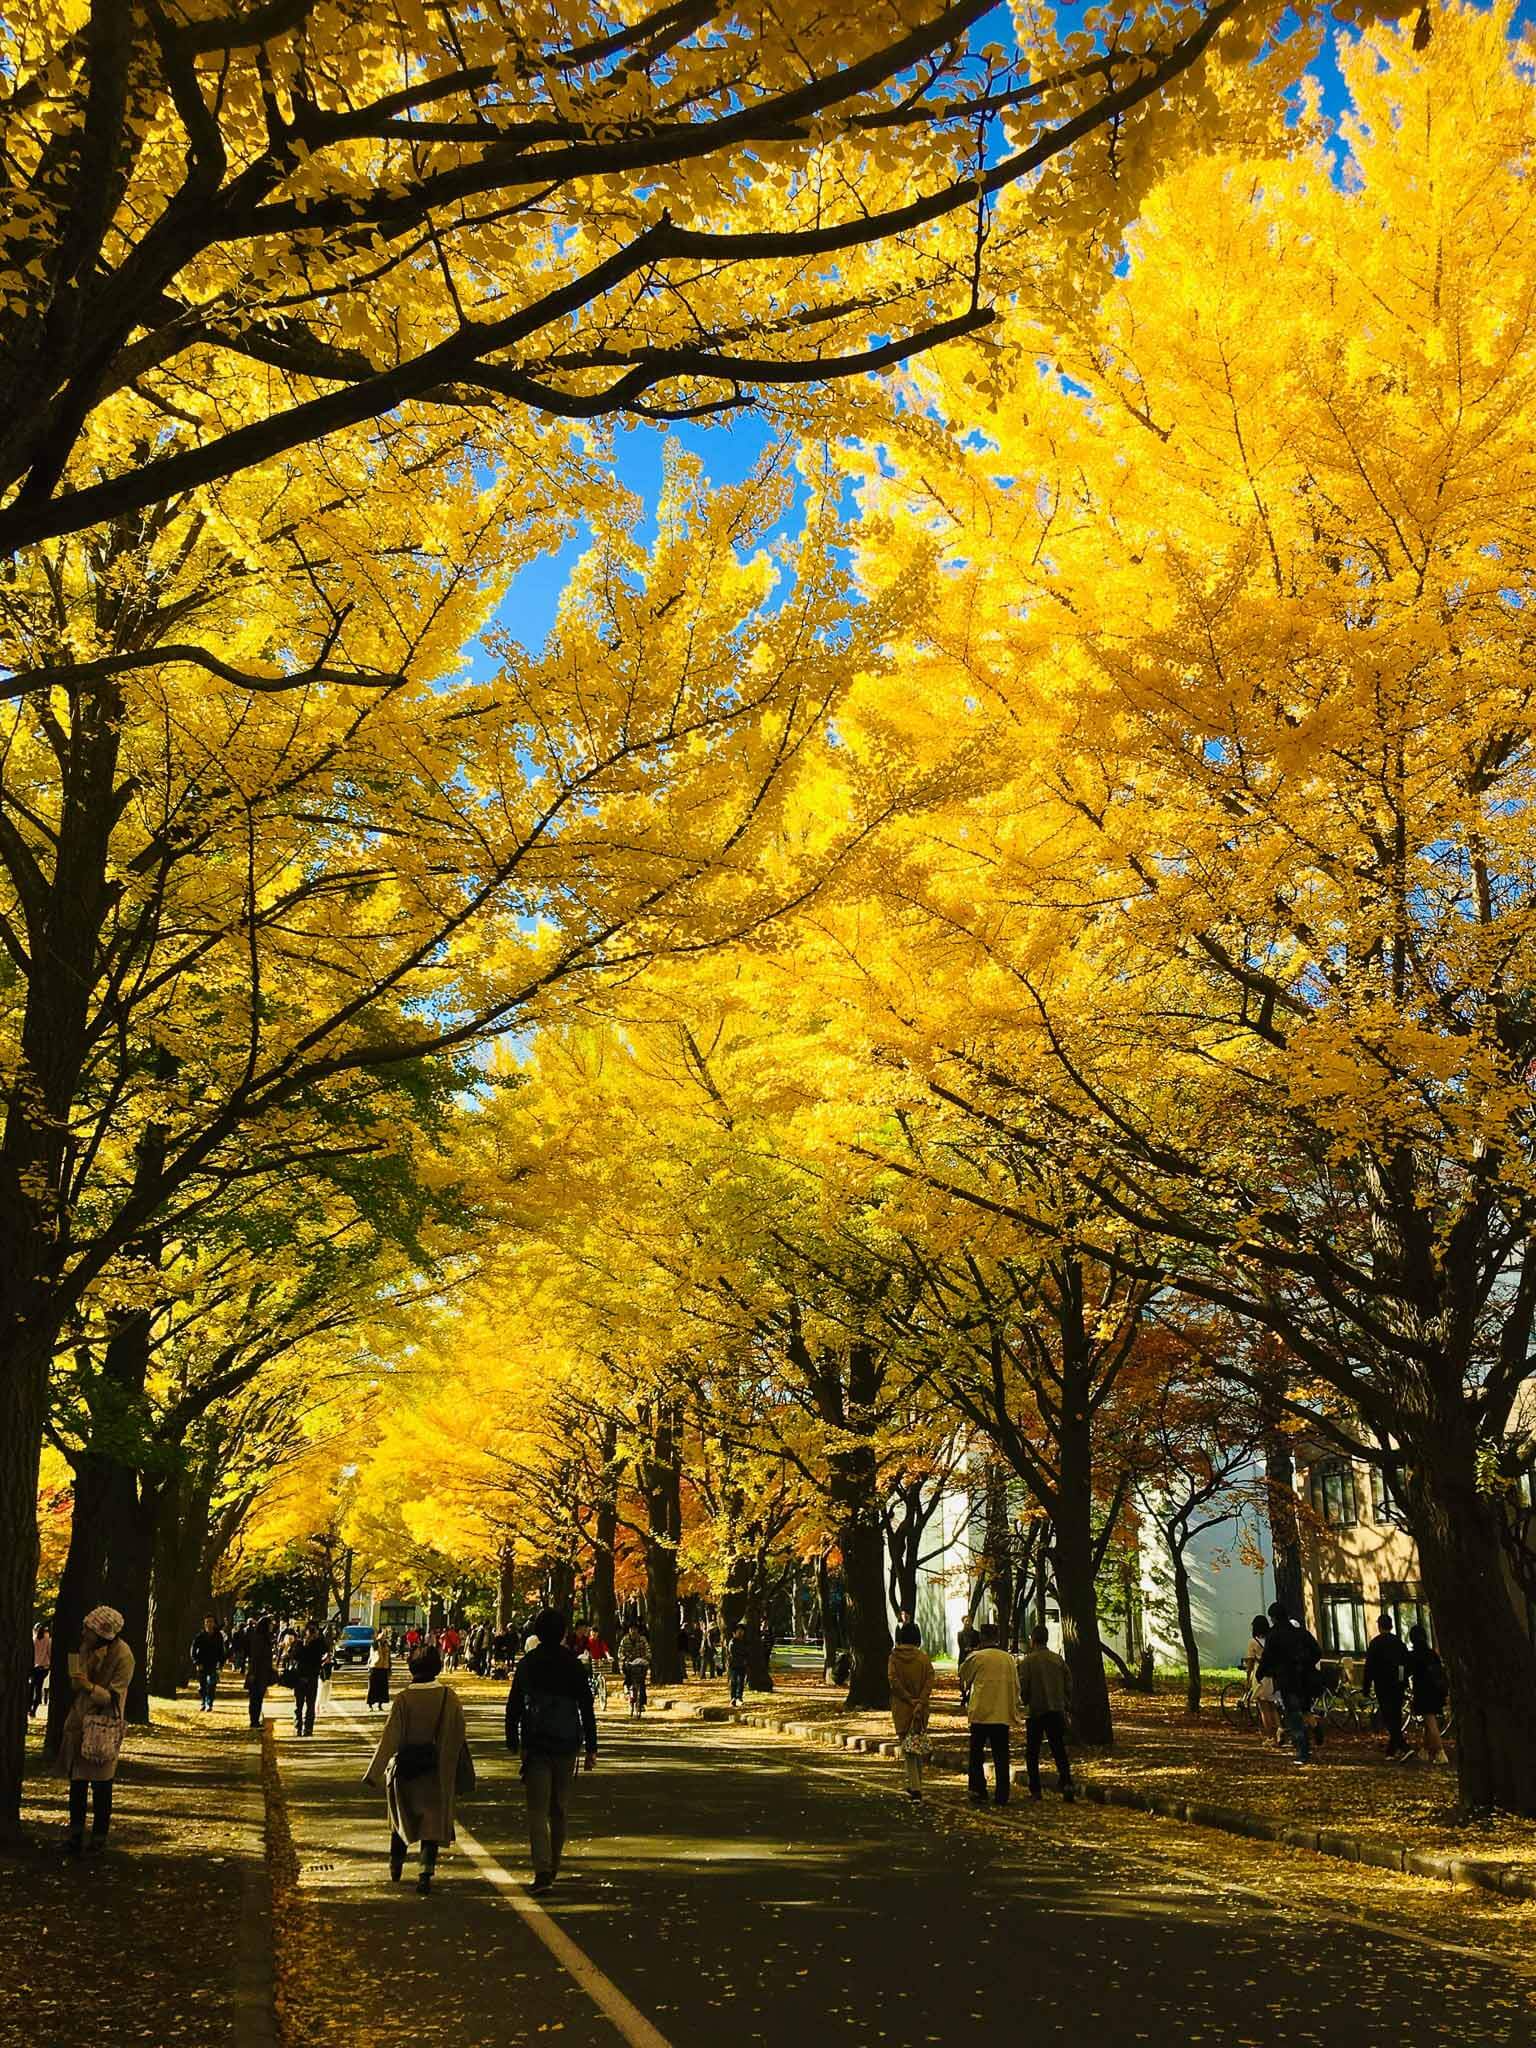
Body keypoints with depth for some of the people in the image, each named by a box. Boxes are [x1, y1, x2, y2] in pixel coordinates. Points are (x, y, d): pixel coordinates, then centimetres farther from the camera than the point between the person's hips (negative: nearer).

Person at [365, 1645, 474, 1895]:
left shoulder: (403, 1697, -12)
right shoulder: (448, 1697, -8)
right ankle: (426, 1872, -9)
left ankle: (396, 1868, 35)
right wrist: (463, 1777, 7)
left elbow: (390, 1736, -10)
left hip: (405, 1768, 0)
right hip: (438, 1771, 0)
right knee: (433, 1822, 6)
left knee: (402, 1818, 21)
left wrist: (377, 1771, -1)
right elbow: (458, 1737, -3)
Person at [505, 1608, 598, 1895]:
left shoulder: (527, 1664, -2)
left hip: (536, 1744, -2)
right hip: (567, 1743, 2)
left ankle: (542, 1872, -19)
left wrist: (513, 1743, 6)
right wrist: (591, 1748, 4)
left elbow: (514, 1706, -1)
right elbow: (587, 1707, 0)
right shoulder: (574, 1665, 0)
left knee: (537, 1811, -3)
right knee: (559, 1810, 16)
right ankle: (552, 1868, 26)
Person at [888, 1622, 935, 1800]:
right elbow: (929, 1681, -12)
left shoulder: (894, 1657, -5)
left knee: (907, 1745, 2)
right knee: (919, 1742, 18)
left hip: (902, 1707, -2)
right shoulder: (924, 1657, -3)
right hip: (921, 1707, 2)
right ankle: (916, 1783, 26)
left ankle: (915, 1787, -4)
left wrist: (909, 1699, -12)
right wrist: (920, 1703, -16)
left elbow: (893, 1680, -16)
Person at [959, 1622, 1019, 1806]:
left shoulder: (976, 1657, -7)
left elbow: (963, 1675, 10)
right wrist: (1013, 1708, 19)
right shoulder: (1009, 1659, 4)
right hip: (1003, 1714, 3)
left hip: (981, 1713, -3)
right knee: (1001, 1756, 9)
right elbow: (1016, 1686, 9)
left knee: (977, 1754, 9)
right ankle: (1002, 1795, 8)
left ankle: (979, 1792, 5)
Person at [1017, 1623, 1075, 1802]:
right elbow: (1069, 1685, 5)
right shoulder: (1059, 1659, 4)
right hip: (1056, 1712, 3)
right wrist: (1065, 1706, 15)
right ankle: (1066, 1783, -14)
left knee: (1032, 1753, 9)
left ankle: (1035, 1791, 6)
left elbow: (1023, 1688, -10)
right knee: (1059, 1751, 7)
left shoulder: (1027, 1661, -8)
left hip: (1035, 1713, -3)